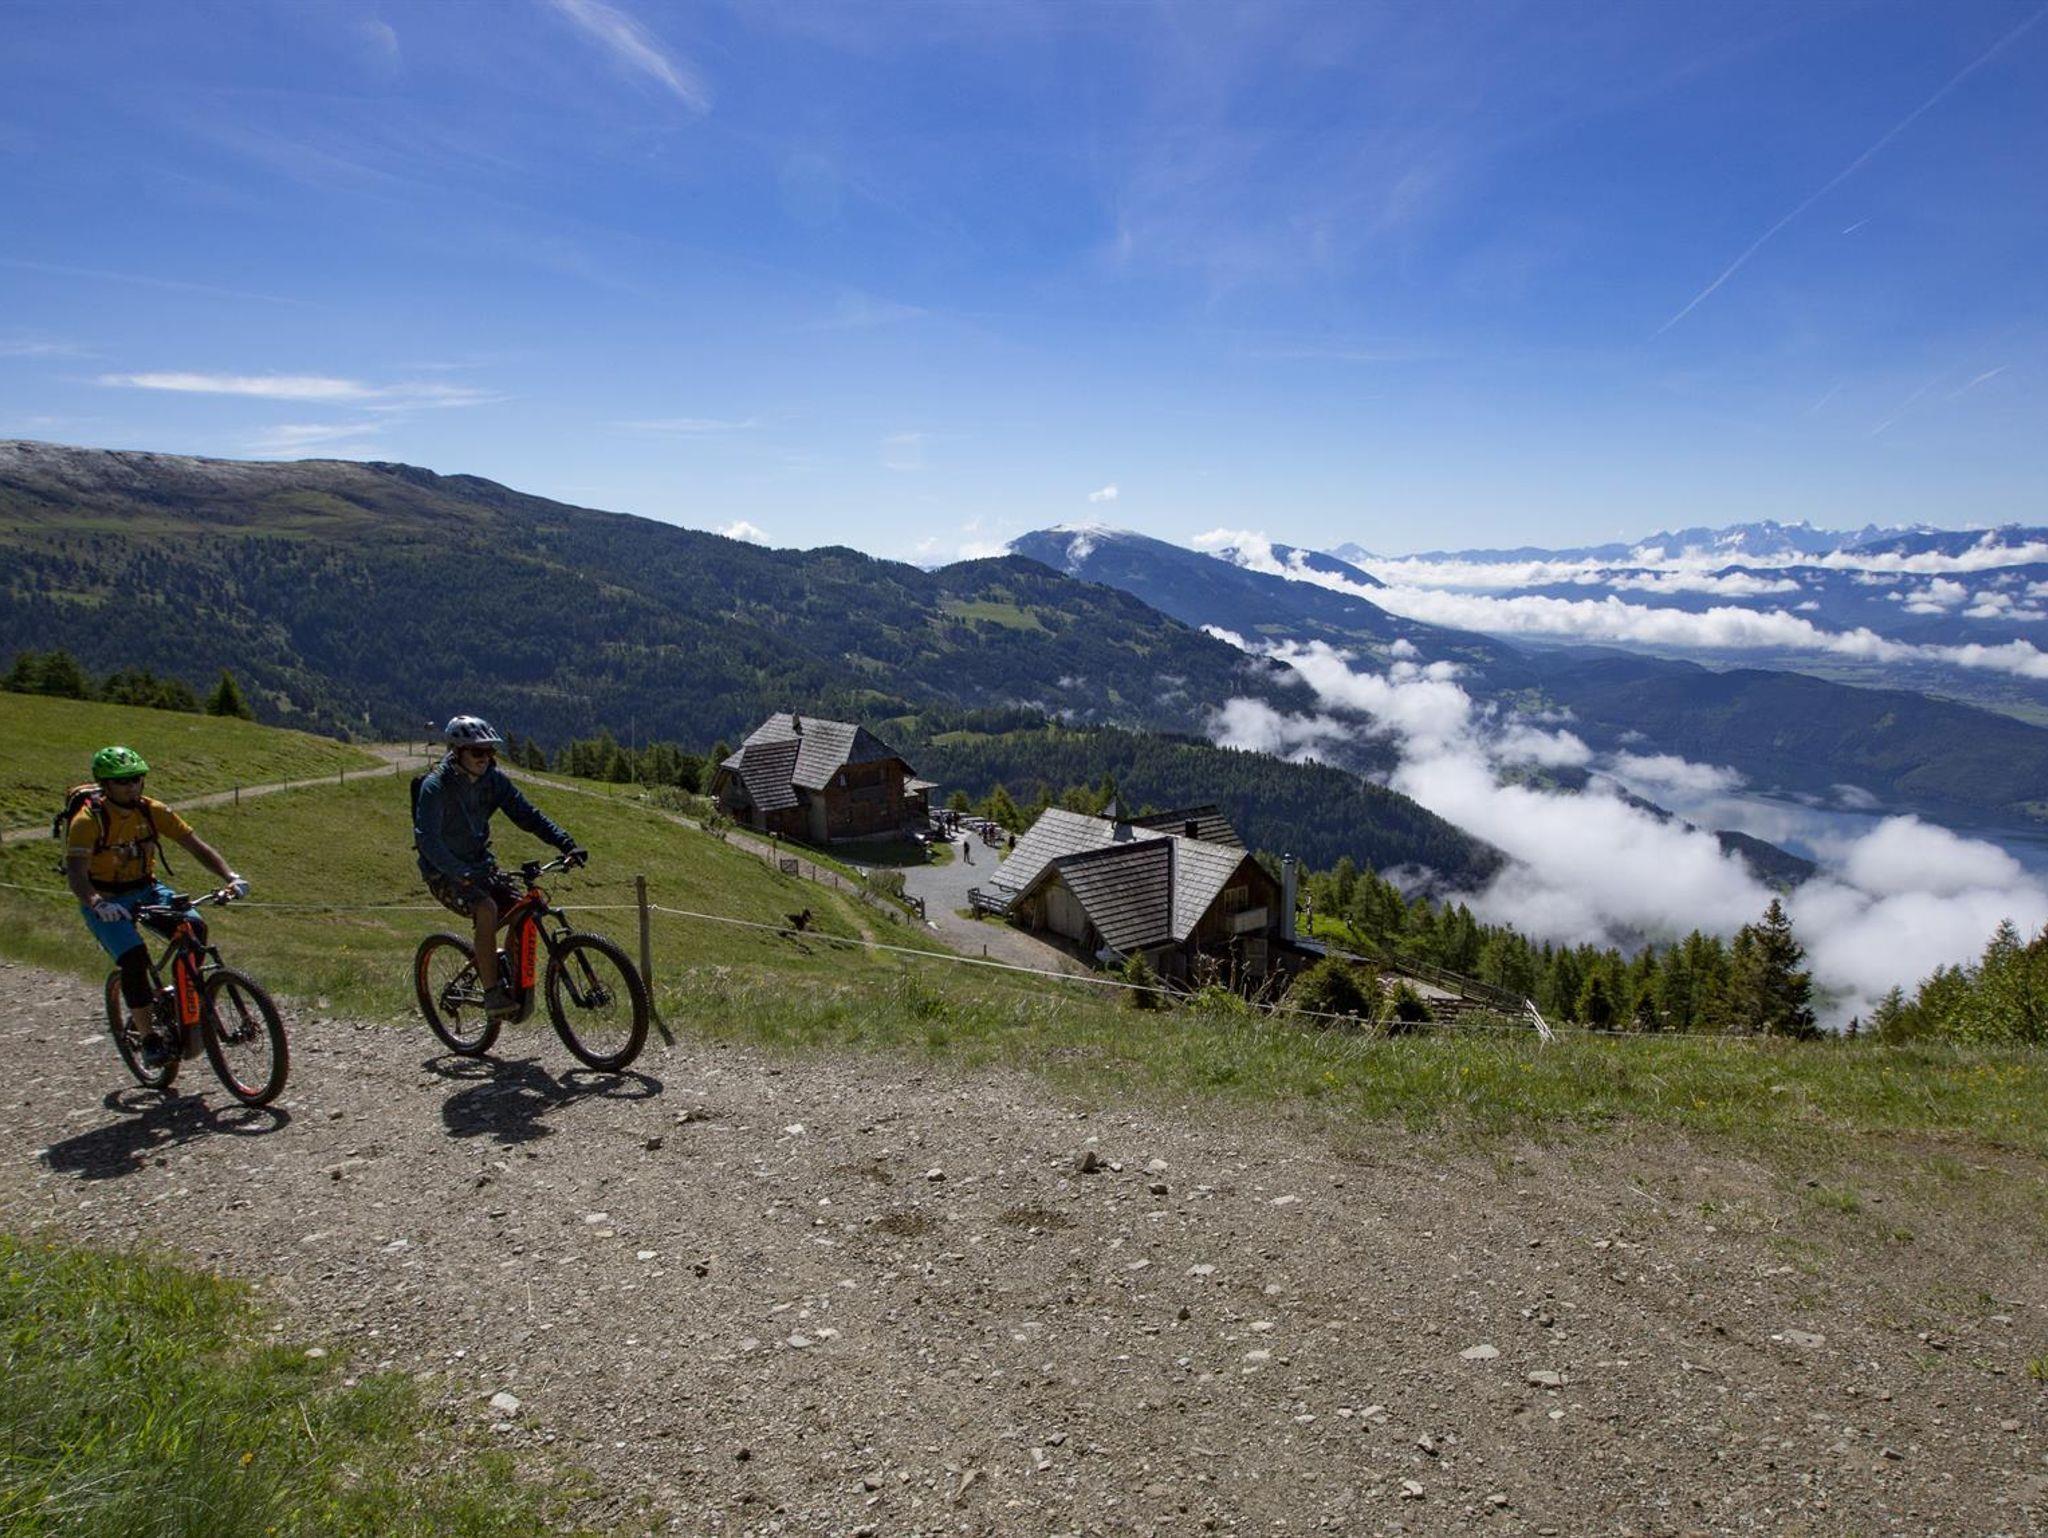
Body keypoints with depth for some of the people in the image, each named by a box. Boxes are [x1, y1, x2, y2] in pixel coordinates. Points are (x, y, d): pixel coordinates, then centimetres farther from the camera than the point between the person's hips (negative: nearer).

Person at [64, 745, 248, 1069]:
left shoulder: (152, 810, -7)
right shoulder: (88, 820, -19)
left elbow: (197, 846, -7)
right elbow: (76, 873, -28)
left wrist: (230, 878, -22)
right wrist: (97, 904, -48)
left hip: (146, 890, 4)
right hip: (105, 900, -4)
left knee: (194, 928, -21)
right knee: (134, 957, -25)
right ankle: (149, 1037, -14)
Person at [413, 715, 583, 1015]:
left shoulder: (494, 779, -4)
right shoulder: (436, 785, -20)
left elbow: (527, 814, -4)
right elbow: (427, 838, -30)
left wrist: (566, 844, -17)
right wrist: (461, 873, -43)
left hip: (479, 863, 6)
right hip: (443, 872, -6)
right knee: (486, 909, -30)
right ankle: (492, 992, -22)